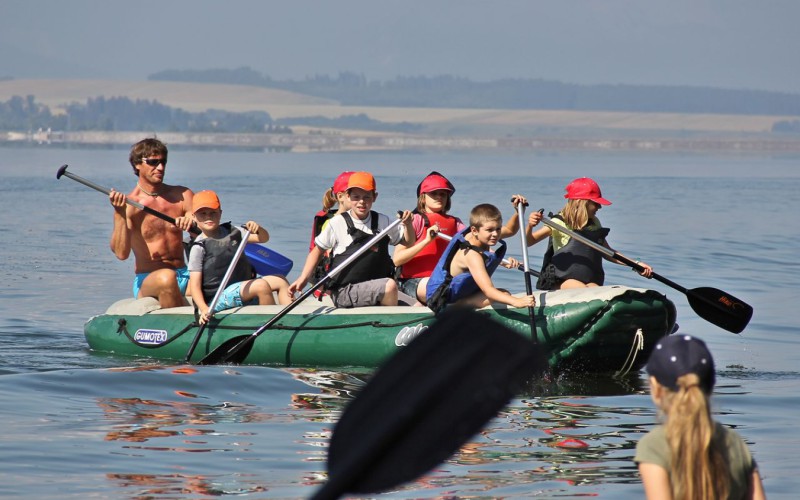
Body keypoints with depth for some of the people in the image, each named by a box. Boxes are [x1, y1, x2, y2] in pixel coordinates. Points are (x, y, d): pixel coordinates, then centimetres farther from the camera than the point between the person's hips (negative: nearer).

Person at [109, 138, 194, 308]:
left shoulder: (181, 195, 11)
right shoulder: (128, 205, -2)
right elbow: (121, 253, -13)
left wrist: (193, 222, -22)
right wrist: (120, 215, -24)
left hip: (183, 276, 4)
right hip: (146, 281, -4)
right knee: (167, 277, -39)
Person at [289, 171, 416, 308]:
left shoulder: (383, 222, 9)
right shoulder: (337, 223, -2)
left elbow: (408, 242, 18)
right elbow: (318, 250, 7)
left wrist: (408, 225, -2)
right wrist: (303, 278, -2)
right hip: (344, 291, -5)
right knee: (390, 286, -31)